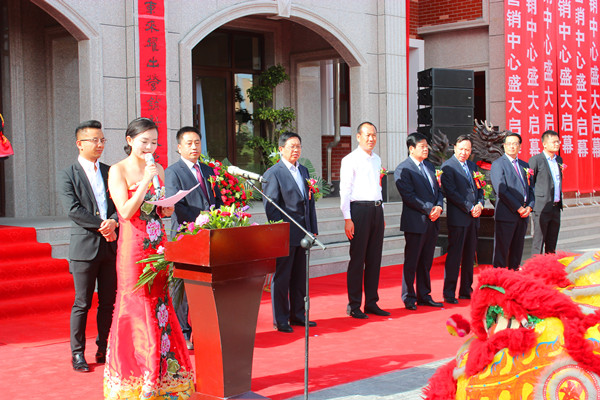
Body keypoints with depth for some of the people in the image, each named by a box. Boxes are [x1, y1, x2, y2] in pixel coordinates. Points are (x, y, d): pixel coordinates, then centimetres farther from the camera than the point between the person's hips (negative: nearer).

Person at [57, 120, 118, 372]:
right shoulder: (67, 176, 0)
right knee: (82, 304, 1)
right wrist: (101, 226, -14)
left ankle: (104, 349, 18)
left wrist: (114, 221, -13)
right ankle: (77, 354, 11)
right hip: (84, 247, -4)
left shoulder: (111, 172, 13)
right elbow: (73, 210, -11)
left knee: (109, 302, 7)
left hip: (111, 246, 4)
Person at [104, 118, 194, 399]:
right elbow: (126, 212, -14)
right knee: (136, 310, -2)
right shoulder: (118, 170, -4)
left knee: (160, 308, 7)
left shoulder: (158, 170, 12)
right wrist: (145, 181, -17)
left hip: (157, 247, 5)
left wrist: (168, 207, -5)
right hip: (133, 249, -5)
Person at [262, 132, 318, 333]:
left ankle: (298, 315, 23)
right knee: (281, 277, 1)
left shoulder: (304, 171, 15)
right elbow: (270, 206, -11)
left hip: (302, 233, 7)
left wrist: (312, 229, 12)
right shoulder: (273, 173, -7)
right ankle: (280, 320, 9)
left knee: (300, 276, 13)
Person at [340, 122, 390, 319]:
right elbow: (345, 190, -8)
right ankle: (354, 306, 3)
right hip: (359, 209, -7)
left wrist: (381, 213, 17)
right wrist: (347, 219, -15)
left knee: (374, 258, 9)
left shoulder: (377, 159, 16)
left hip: (377, 209, 7)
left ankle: (371, 303, 17)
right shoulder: (350, 160, -5)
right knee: (357, 259, -4)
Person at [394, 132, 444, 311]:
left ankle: (424, 296, 20)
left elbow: (438, 190, 17)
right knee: (411, 262, 0)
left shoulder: (429, 166, 16)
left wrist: (439, 207, -2)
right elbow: (409, 196, -15)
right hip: (415, 222, -7)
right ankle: (409, 298, 9)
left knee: (426, 262, 12)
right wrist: (429, 209, -16)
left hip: (432, 222, 7)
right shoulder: (403, 169, -9)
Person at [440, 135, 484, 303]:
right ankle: (449, 293, 0)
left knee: (469, 255, 10)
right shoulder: (447, 166, -6)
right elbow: (451, 192, -13)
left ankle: (466, 291, 18)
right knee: (454, 255, -5)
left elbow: (479, 188, 19)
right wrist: (469, 208, -14)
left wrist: (480, 204, -1)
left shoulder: (473, 166, 16)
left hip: (473, 217, 7)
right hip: (458, 217, -7)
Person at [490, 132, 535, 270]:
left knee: (517, 251, 9)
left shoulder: (525, 165, 17)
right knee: (501, 251, -4)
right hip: (506, 215, -6)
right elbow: (501, 191, -12)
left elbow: (530, 188, 18)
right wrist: (518, 208, -14)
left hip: (522, 215, 6)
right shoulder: (498, 164, -4)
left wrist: (529, 207, 0)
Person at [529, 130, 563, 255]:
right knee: (538, 242, -4)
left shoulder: (559, 159, 14)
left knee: (552, 243, 11)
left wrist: (560, 200, 17)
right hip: (542, 207, -7)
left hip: (556, 207, 7)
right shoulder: (536, 160, -7)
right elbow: (529, 183, -5)